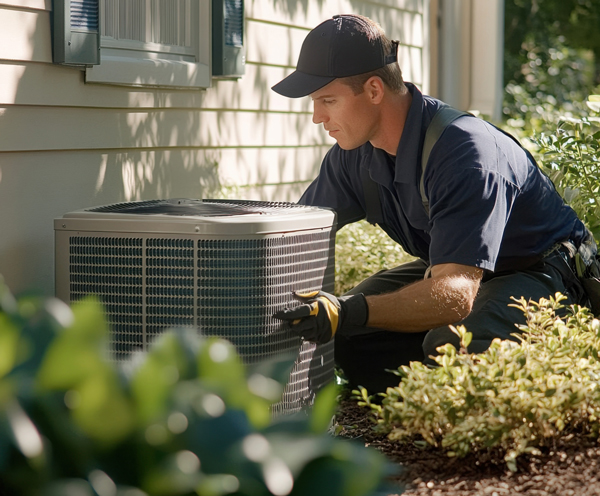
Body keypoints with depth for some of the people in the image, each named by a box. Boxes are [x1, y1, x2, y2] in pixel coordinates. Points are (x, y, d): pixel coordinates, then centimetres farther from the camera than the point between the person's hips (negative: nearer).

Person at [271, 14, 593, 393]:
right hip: (454, 270, 8)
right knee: (341, 336, -9)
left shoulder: (465, 152, -33)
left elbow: (456, 294, -43)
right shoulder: (354, 154, -7)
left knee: (451, 344, -37)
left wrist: (352, 312, -56)